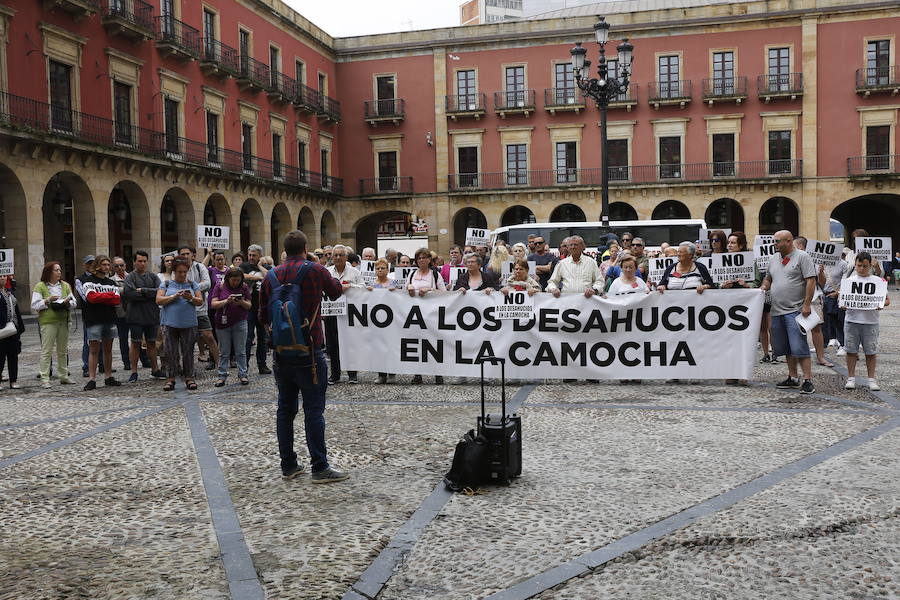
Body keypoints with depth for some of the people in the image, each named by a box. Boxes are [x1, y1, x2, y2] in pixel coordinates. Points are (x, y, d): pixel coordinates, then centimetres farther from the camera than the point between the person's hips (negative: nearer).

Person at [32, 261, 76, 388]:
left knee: (63, 350, 11)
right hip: (47, 322, -5)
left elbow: (74, 302, 11)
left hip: (63, 321, 5)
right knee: (46, 351, -5)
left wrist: (67, 302, -10)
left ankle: (64, 376, 20)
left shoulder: (65, 286, 14)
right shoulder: (40, 286, 0)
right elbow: (34, 306, -5)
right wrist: (48, 300, -17)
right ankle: (44, 379, -3)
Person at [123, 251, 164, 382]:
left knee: (151, 343, 11)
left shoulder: (153, 276, 8)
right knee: (136, 343, 3)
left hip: (152, 315, 3)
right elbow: (129, 294, -18)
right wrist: (150, 294, -13)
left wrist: (143, 291, -13)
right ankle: (134, 372, 9)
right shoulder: (130, 277, -3)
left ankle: (155, 369, 19)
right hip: (136, 316, -3)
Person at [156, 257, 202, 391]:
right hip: (170, 323, -1)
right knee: (171, 352, 0)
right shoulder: (166, 284, 9)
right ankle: (170, 379, 6)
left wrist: (191, 298, -16)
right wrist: (174, 296, -15)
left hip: (189, 324, 1)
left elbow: (200, 301, 5)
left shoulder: (193, 285, 12)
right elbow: (159, 300, -2)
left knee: (188, 352, 2)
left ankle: (189, 377, 9)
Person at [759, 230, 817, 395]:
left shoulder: (802, 257, -5)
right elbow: (768, 278, 28)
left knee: (799, 347, -11)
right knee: (786, 348, 12)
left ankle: (808, 380, -7)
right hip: (777, 311, 7)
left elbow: (811, 281, -10)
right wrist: (763, 287, 5)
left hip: (795, 310, -7)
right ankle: (793, 379, 21)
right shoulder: (774, 259, 16)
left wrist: (807, 304, -16)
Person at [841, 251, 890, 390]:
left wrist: (881, 305, -18)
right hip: (852, 320, 1)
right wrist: (842, 304, -15)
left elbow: (887, 299, 4)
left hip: (870, 321, -1)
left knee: (871, 351, 6)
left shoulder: (877, 280, 4)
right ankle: (851, 378, 14)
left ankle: (871, 379, 16)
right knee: (851, 350, 5)